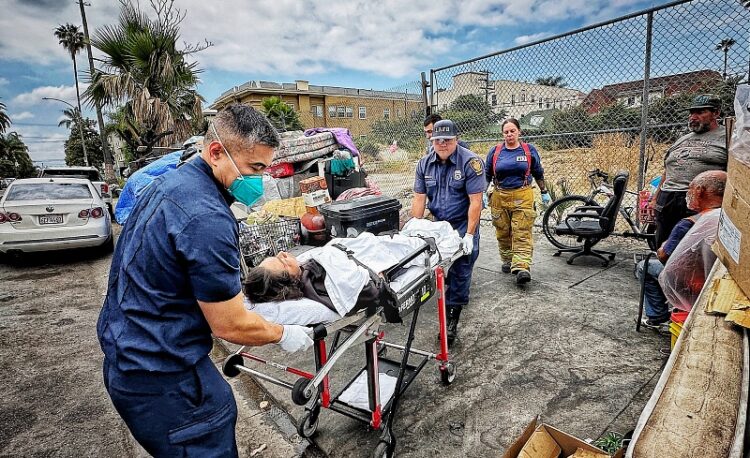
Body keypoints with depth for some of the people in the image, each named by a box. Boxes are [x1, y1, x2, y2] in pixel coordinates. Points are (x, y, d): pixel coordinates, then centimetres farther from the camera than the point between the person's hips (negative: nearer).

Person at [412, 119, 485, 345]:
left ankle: (452, 321, 8)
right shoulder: (425, 163, 0)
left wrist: (469, 235, -21)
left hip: (463, 224, -4)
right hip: (437, 224, 4)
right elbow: (419, 199, 0)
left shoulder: (470, 162, -14)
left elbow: (475, 202, -17)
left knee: (460, 273, -2)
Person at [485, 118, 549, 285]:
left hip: (522, 197, -2)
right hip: (499, 197, 2)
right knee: (503, 233, 9)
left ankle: (522, 268, -15)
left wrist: (544, 192, 17)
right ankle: (507, 261, 27)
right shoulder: (495, 151, 7)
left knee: (522, 234, -10)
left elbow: (538, 173, 15)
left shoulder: (529, 150, 6)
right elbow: (487, 175, 13)